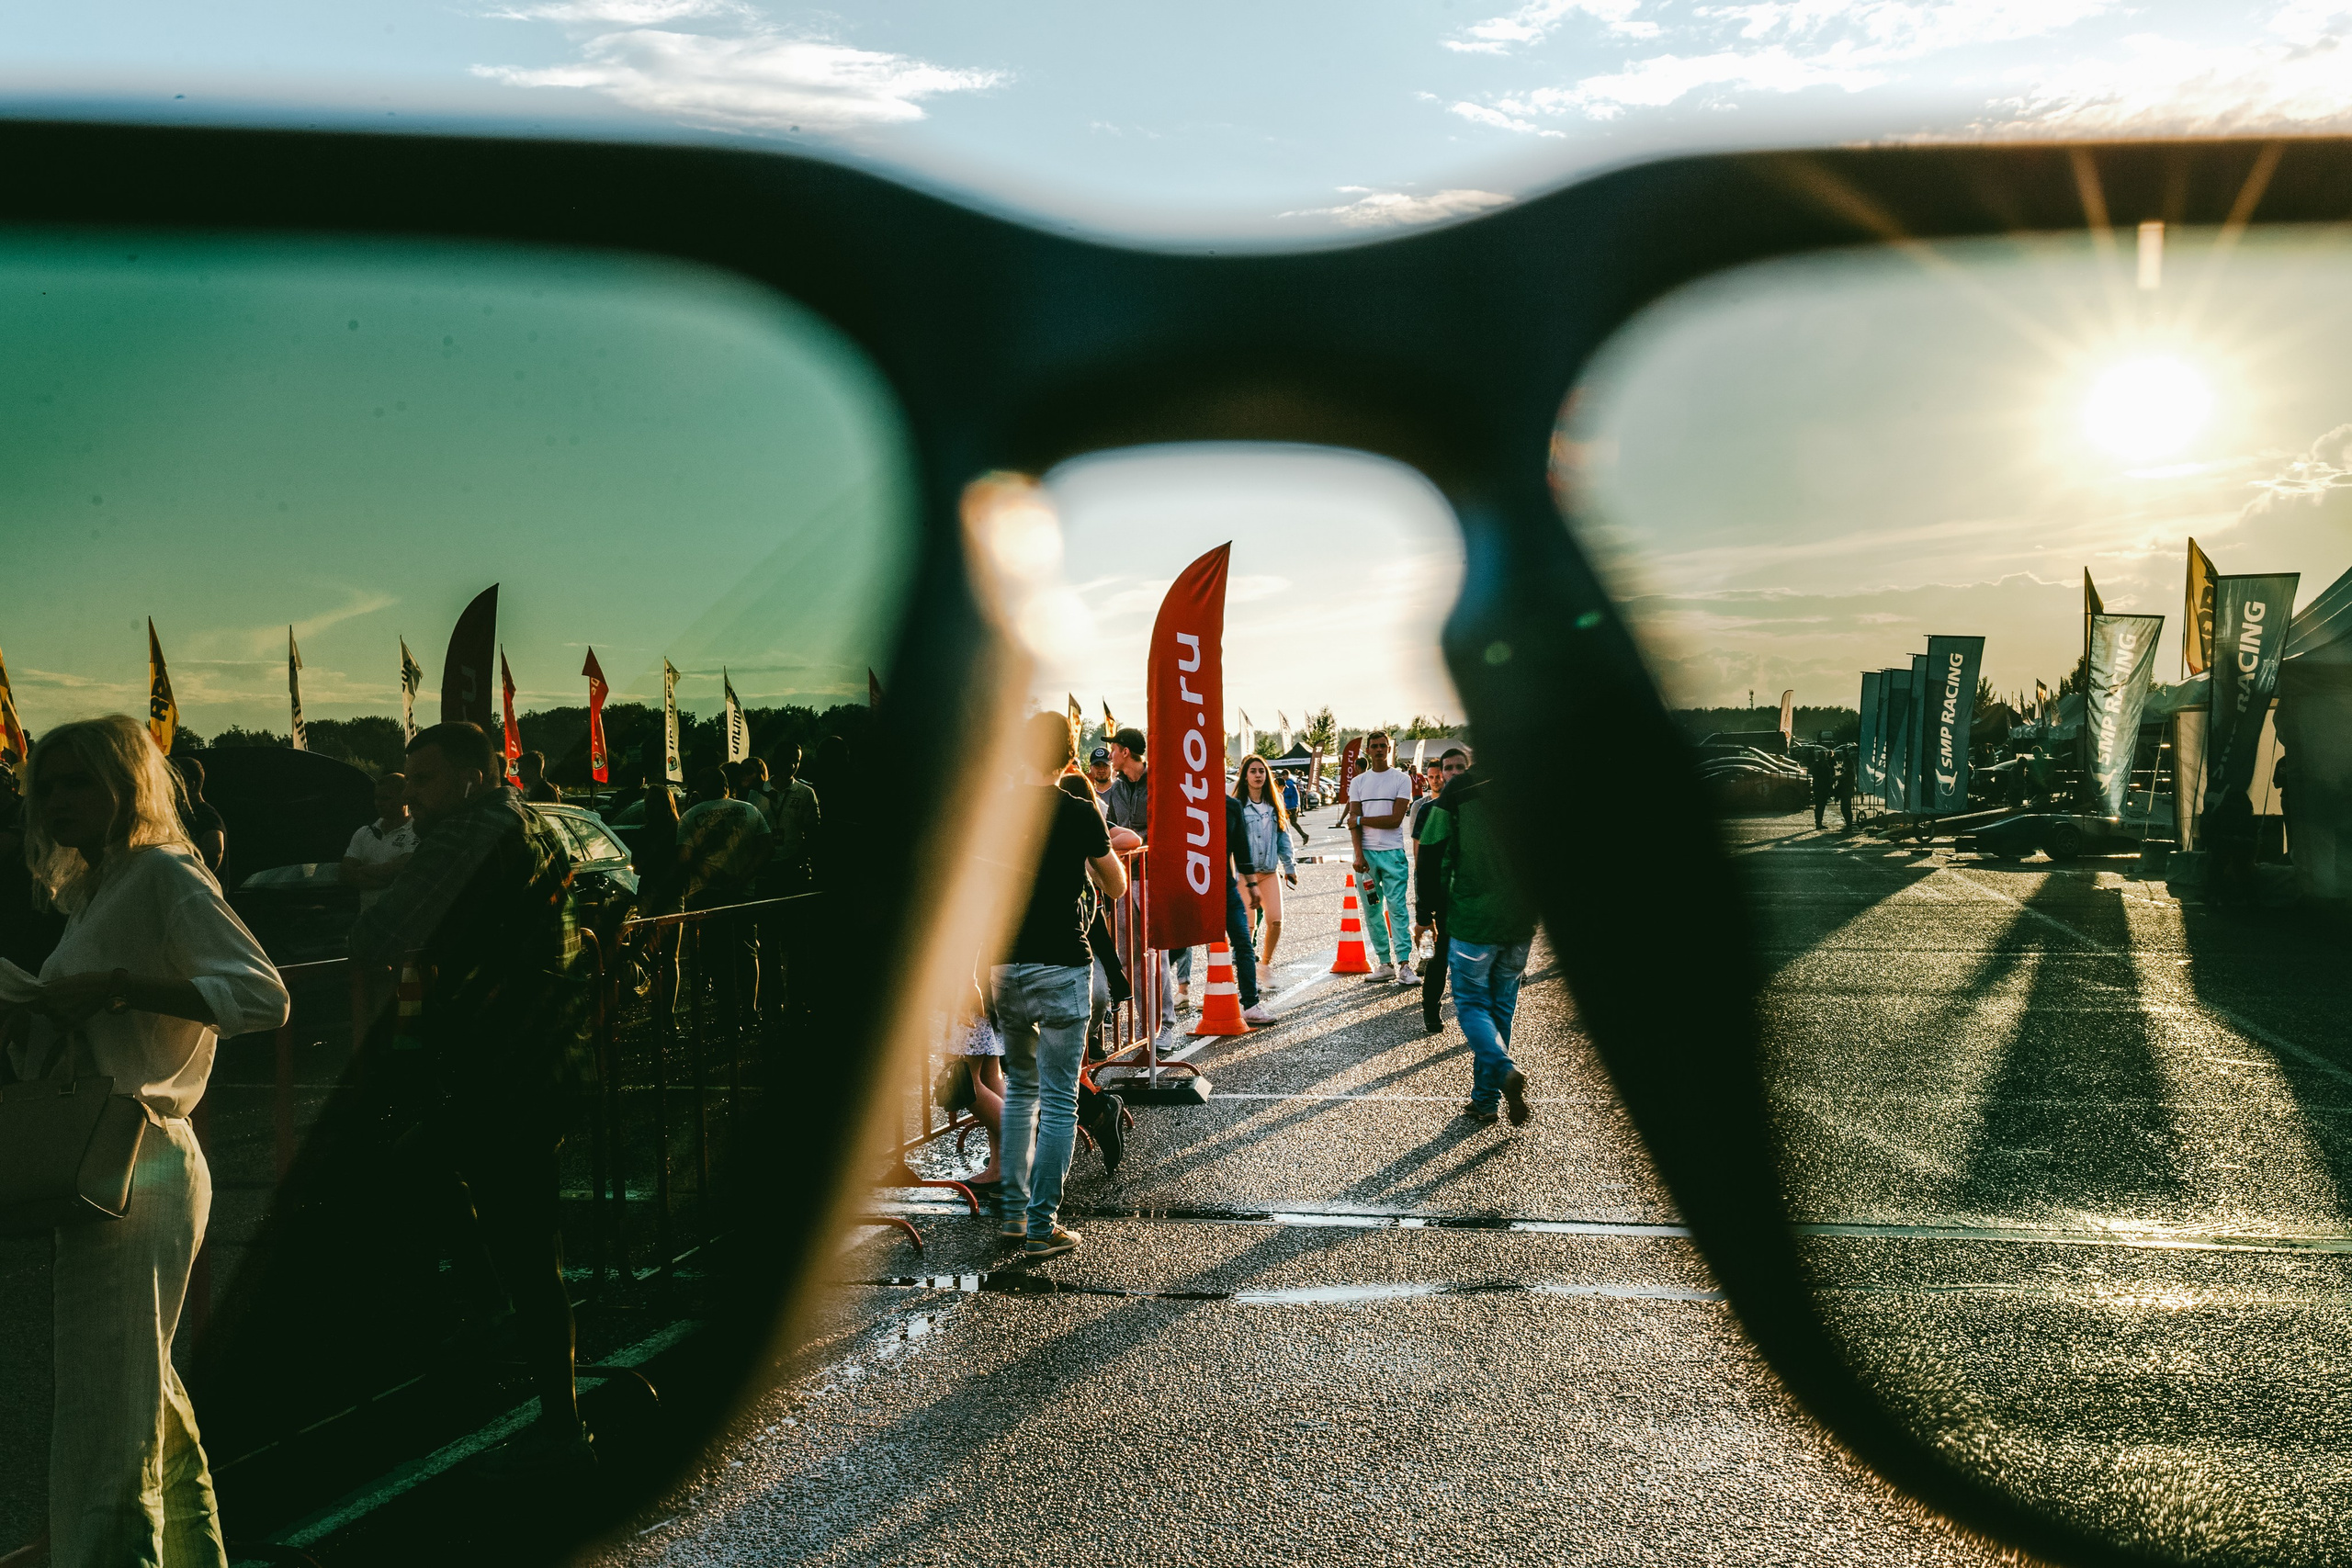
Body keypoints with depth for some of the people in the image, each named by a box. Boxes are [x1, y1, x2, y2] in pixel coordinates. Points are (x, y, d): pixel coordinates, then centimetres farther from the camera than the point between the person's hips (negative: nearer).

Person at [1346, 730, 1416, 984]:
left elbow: (1395, 820, -6)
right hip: (1365, 852, 3)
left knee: (1396, 908, -9)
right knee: (1372, 911, 4)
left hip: (1392, 852, -3)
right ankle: (1384, 963, 10)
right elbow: (1354, 822, 3)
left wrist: (1361, 820, -3)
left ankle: (1404, 965, -12)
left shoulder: (1402, 779, 3)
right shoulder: (1358, 782, 11)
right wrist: (1359, 855, -8)